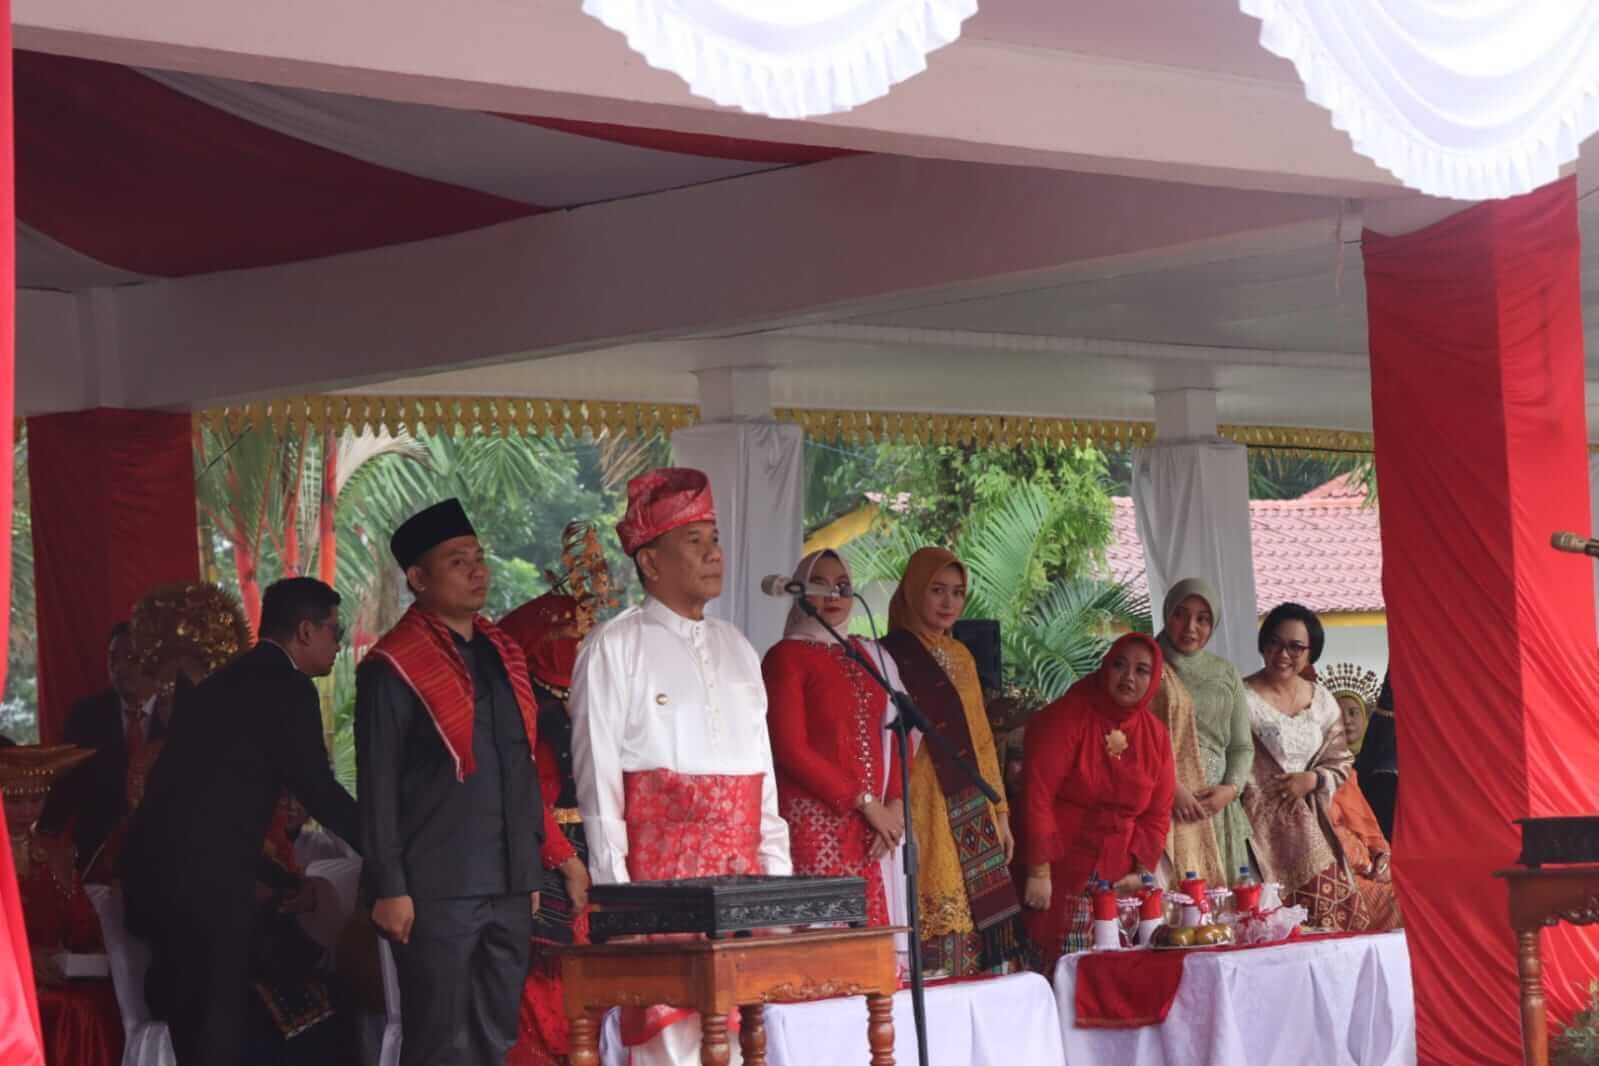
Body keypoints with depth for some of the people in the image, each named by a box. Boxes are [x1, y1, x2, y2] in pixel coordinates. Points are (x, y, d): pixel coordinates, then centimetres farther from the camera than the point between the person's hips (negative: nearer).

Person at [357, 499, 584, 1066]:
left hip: (510, 889, 6)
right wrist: (389, 889, -11)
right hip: (437, 893, -6)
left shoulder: (502, 653, 15)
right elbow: (377, 789, -7)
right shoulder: (394, 667, -6)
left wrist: (548, 857, 16)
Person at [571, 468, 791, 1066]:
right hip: (659, 875, -6)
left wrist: (777, 876, 10)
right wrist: (616, 895, -10)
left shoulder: (735, 649, 18)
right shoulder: (616, 649, -1)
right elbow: (598, 783, -4)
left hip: (741, 878, 6)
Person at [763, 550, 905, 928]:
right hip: (814, 821, -6)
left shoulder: (870, 657, 19)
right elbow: (790, 748, -8)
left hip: (871, 825, 6)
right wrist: (864, 802, -9)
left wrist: (894, 804, 0)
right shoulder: (786, 657, 0)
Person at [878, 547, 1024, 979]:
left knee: (979, 924, 1)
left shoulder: (961, 657, 19)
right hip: (925, 812, -7)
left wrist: (1000, 812, 19)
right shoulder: (891, 655, -3)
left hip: (971, 816, 7)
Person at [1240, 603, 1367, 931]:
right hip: (1260, 830, -5)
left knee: (1329, 920, -1)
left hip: (1309, 830, 5)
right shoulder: (1242, 697, -5)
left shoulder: (1322, 701, 12)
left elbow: (1340, 764, 15)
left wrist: (1312, 780, -3)